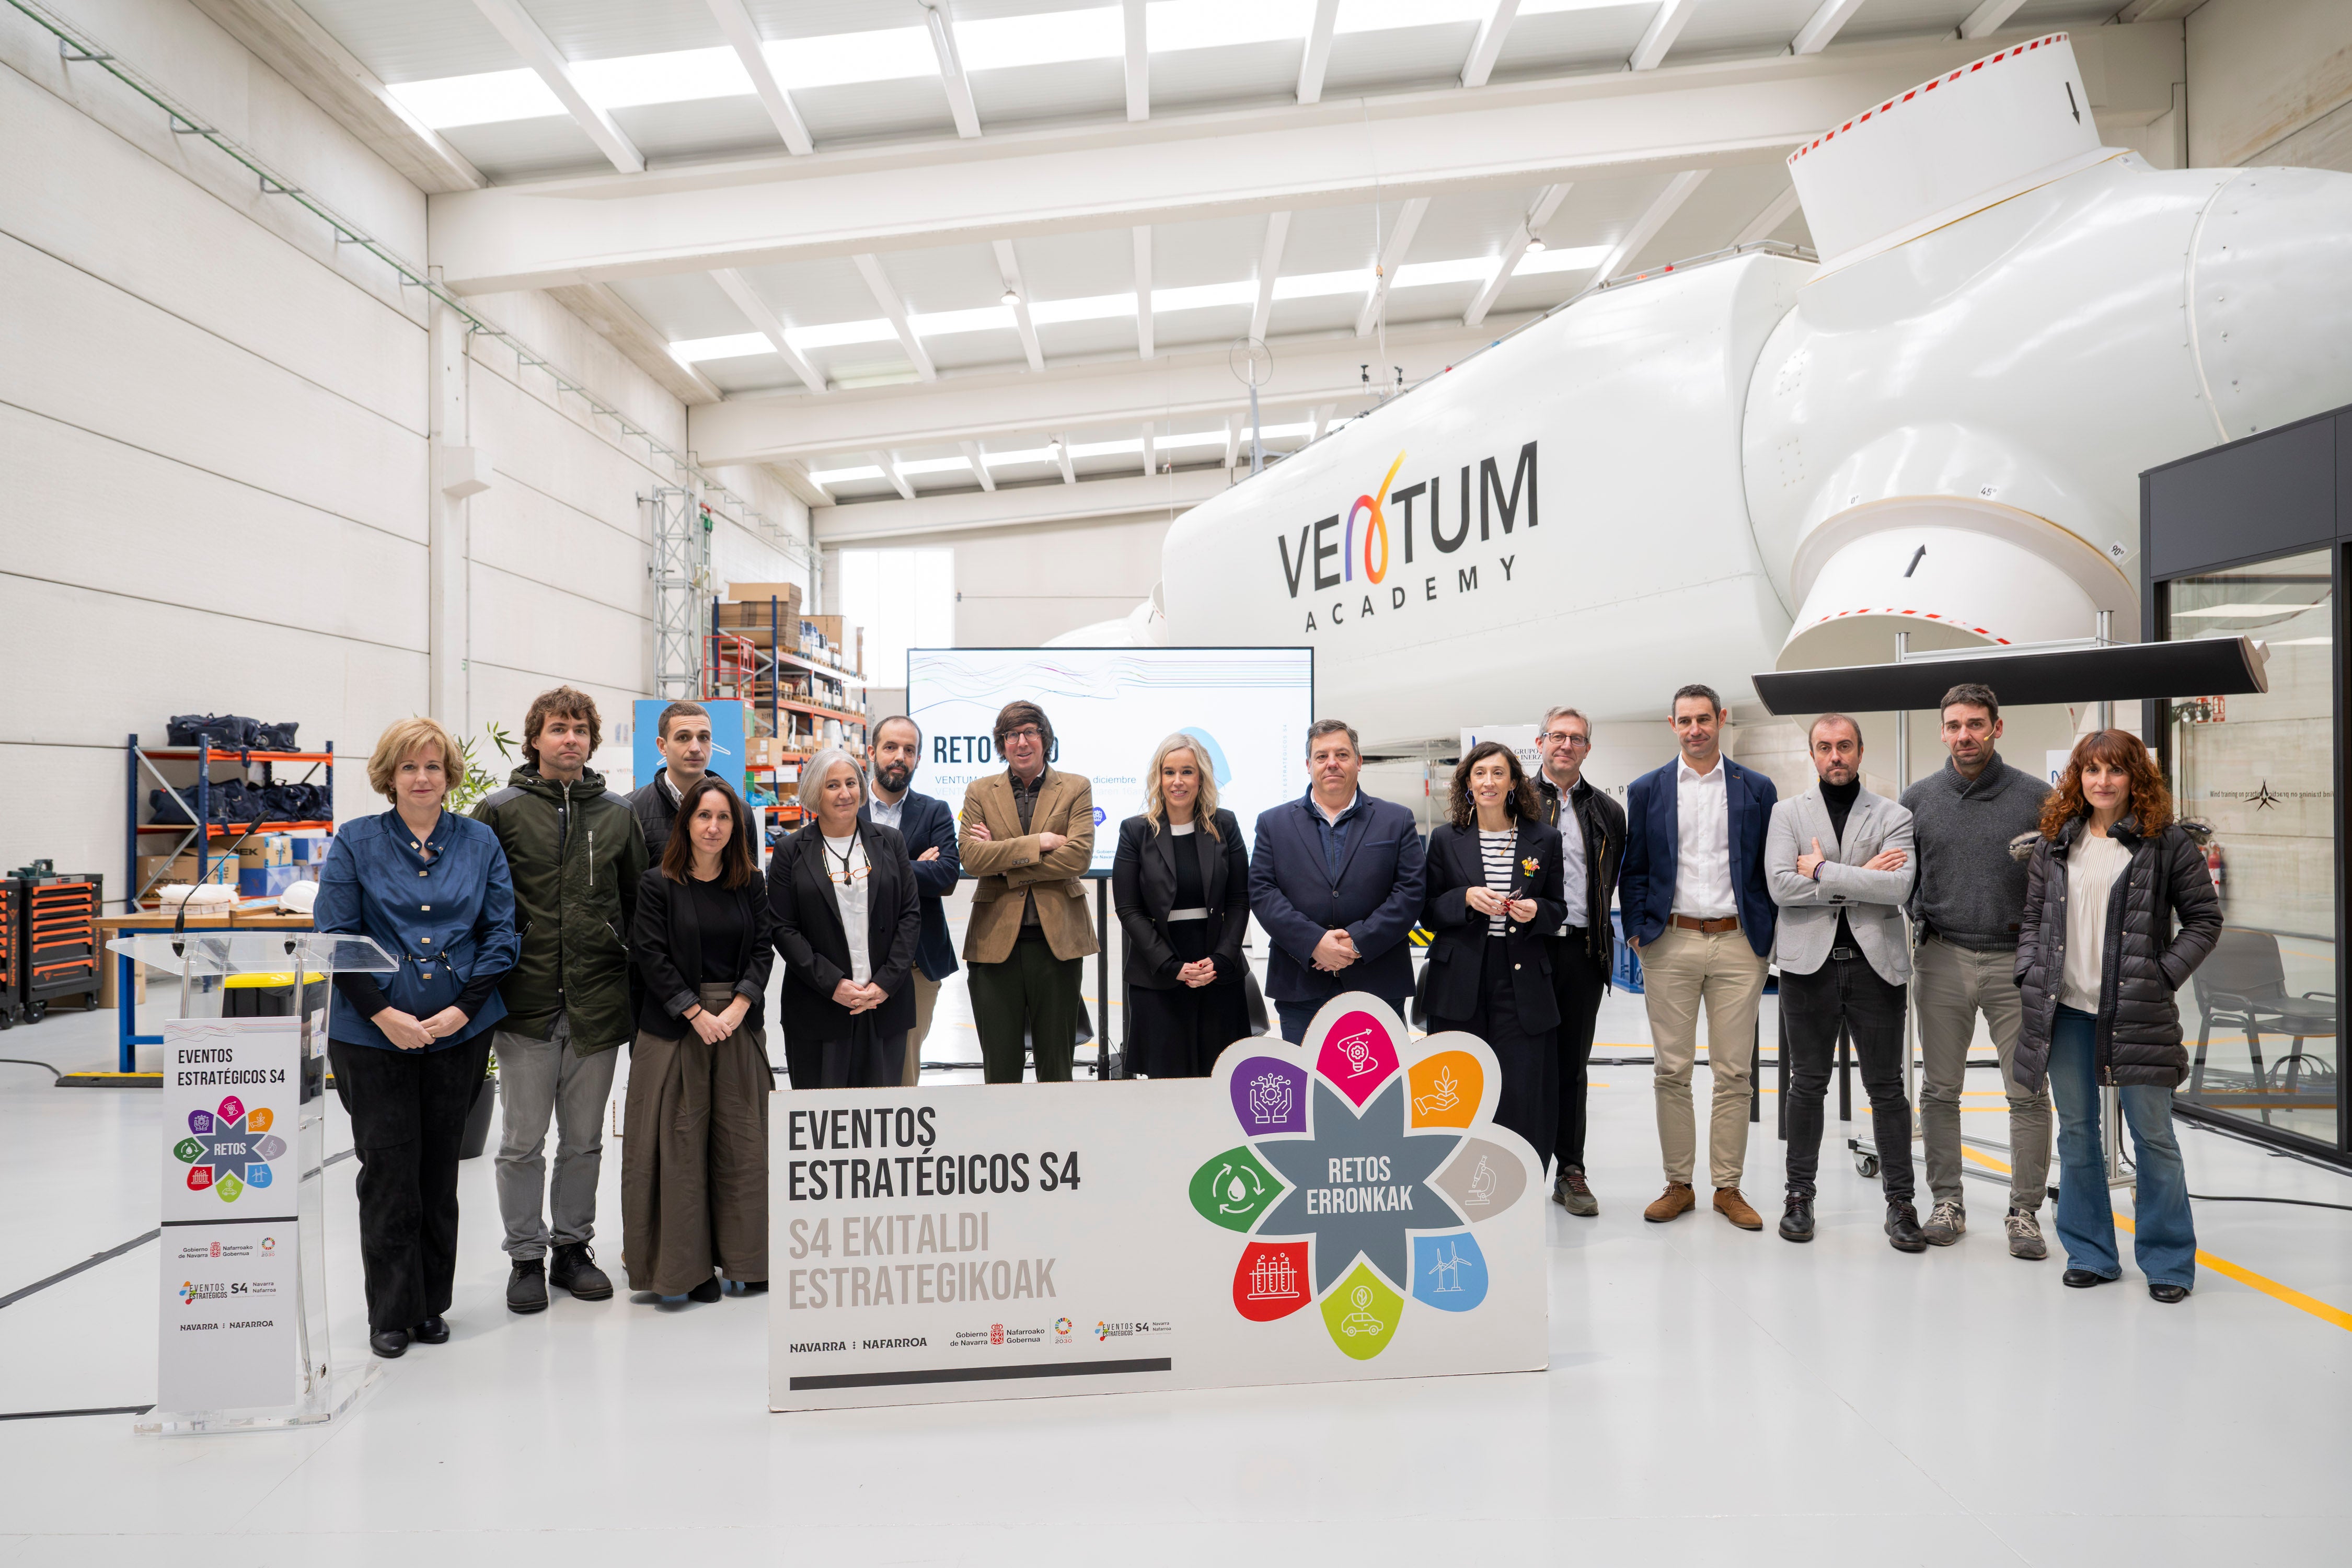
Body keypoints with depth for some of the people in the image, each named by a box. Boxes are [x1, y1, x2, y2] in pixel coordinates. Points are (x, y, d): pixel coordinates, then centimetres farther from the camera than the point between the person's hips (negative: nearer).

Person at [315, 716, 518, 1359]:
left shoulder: (480, 842, 4)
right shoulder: (355, 843, 0)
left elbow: (501, 933, 3)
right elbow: (334, 937, -4)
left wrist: (463, 1008, -8)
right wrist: (383, 1013, -13)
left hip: (461, 1033, 2)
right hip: (373, 1035, -1)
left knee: (439, 1170, 10)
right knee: (389, 1173, 1)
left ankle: (431, 1305, 24)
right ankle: (390, 1313, 15)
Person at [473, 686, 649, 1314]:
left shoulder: (617, 815, 8)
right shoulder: (500, 811, -1)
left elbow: (638, 905, 13)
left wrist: (639, 989, 9)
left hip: (598, 1004, 2)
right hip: (526, 1004, -2)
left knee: (584, 1140, 12)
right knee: (523, 1142, 6)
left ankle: (573, 1246, 27)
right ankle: (526, 1256, 21)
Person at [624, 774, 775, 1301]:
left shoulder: (750, 883, 6)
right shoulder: (658, 884, -3)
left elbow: (762, 950, 3)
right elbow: (652, 957, -8)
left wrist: (738, 1007, -11)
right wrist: (698, 1013, -14)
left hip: (739, 1022, 3)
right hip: (675, 1026, -3)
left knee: (742, 1138, 6)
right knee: (681, 1141, 1)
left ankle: (745, 1256, 17)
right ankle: (689, 1263, 11)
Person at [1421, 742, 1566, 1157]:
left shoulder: (1544, 839, 8)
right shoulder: (1445, 839, 6)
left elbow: (1558, 910, 13)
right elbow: (1428, 912, 6)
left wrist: (1535, 912, -9)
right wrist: (1467, 899, -13)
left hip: (1521, 981, 0)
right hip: (1460, 983, 0)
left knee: (1522, 1089, -4)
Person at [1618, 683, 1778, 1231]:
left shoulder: (1757, 789, 7)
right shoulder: (1647, 790, 7)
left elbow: (1771, 867, 8)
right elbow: (1634, 869, 7)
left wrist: (1767, 935, 0)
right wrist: (1639, 930, -1)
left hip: (1737, 943, 0)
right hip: (1670, 944, 0)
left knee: (1734, 1073, 4)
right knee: (1671, 1071, 4)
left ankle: (1728, 1187, 15)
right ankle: (1678, 1185, 15)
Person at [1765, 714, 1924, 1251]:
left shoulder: (1893, 817, 6)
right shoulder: (1788, 814, 7)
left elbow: (1898, 888, -11)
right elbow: (1780, 885, -9)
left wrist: (1824, 871, -11)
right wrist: (1861, 875, -9)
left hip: (1875, 963, 0)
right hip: (1810, 963, 0)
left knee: (1887, 1088, 5)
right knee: (1807, 1084, 8)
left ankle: (1899, 1201, 15)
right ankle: (1799, 1195, 20)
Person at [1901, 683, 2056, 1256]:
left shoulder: (2037, 798, 1)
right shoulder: (1918, 799, 5)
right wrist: (1921, 918, 1)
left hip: (2015, 961, -1)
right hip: (1941, 959, 2)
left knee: (2028, 1093, 0)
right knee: (1939, 1091, 8)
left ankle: (2025, 1211, 13)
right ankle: (1947, 1202, 20)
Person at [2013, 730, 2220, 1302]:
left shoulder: (2169, 841, -2)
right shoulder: (2055, 842, 8)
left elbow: (2205, 918, 0)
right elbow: (2032, 917, 12)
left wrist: (2164, 977, -9)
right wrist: (2030, 977, 0)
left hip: (2136, 1012, -3)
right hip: (2065, 1011, 3)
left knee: (2153, 1134, 4)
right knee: (2076, 1132, 10)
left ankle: (2168, 1260, 20)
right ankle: (2090, 1253, 23)